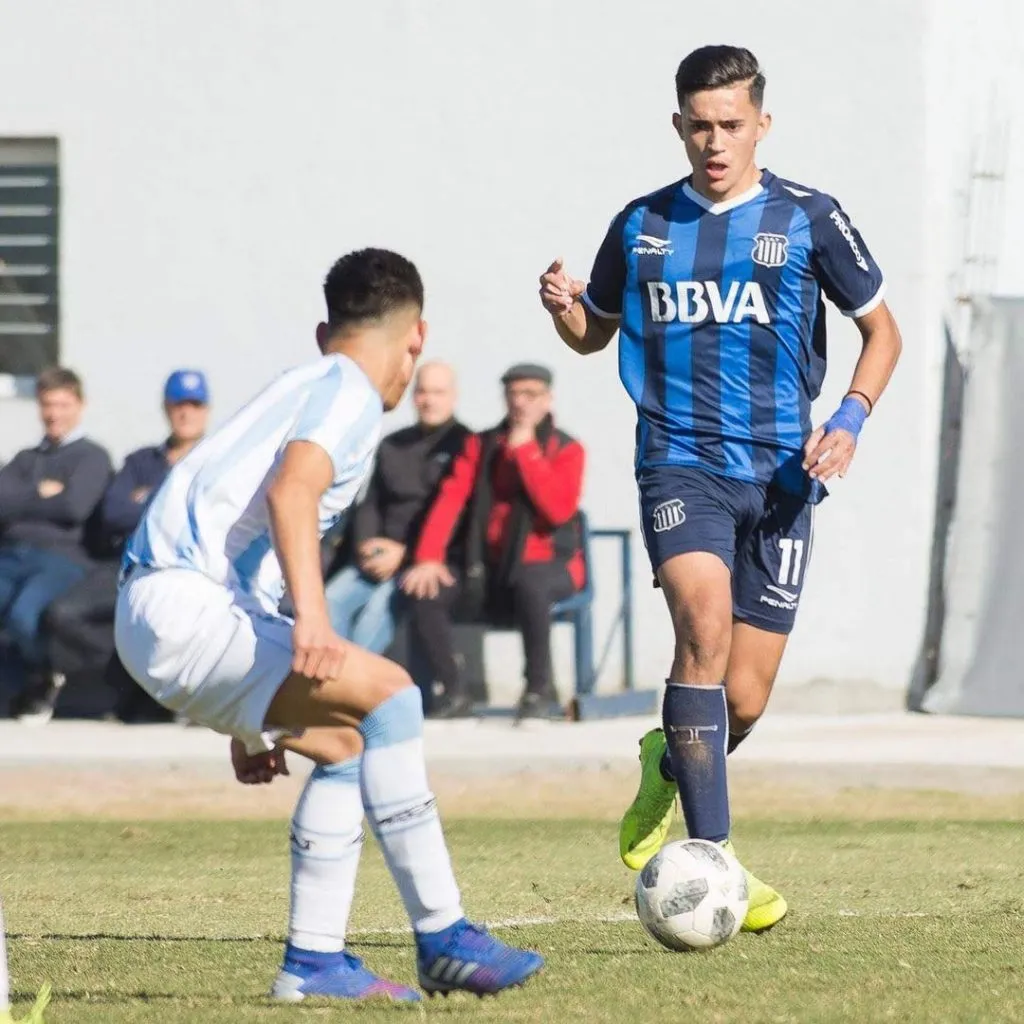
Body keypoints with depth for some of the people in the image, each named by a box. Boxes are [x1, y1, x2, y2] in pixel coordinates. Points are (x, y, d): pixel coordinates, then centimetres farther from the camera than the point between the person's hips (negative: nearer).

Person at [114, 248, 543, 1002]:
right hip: (184, 607, -10)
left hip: (159, 612, 10)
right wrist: (311, 620, -34)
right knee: (387, 690, -16)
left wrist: (253, 724, 34)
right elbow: (290, 492, -22)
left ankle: (313, 961, 12)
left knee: (347, 740, 14)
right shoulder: (351, 394, -2)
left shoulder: (310, 387, 27)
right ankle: (443, 940, -15)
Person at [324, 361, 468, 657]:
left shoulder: (464, 446, 3)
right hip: (381, 555, 5)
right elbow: (368, 503, 18)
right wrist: (367, 544, -5)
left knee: (380, 605, -32)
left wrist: (405, 552, -14)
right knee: (333, 601, -23)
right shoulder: (392, 446, 22)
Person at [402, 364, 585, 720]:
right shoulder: (481, 445, 9)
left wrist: (525, 450, -17)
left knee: (528, 584, -40)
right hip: (489, 569, 4)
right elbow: (450, 498, -3)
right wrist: (428, 558, -17)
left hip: (548, 566, -4)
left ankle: (540, 686, -21)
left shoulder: (566, 450, -2)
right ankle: (454, 691, -7)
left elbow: (559, 509, -18)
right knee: (424, 592, -21)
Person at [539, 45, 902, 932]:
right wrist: (563, 308, -2)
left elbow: (881, 330, 11)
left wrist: (849, 421, -6)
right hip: (680, 465, 0)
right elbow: (594, 333, 22)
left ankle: (668, 766, 38)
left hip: (780, 475, 0)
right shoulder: (642, 227, 8)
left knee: (743, 702, 0)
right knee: (705, 627, -27)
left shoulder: (808, 219, 2)